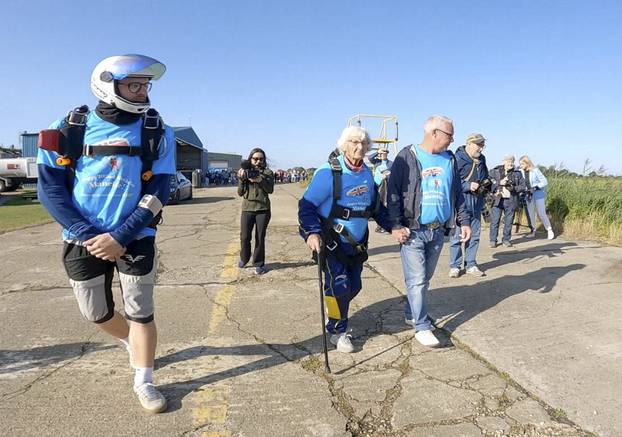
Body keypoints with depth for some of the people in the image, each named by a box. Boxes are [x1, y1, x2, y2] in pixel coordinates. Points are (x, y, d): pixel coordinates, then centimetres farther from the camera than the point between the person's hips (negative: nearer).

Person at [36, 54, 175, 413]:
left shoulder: (157, 132, -6)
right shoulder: (70, 128, -5)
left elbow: (157, 193, -9)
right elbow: (51, 188, -5)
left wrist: (119, 237, -17)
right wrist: (87, 235, -15)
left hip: (135, 239, -1)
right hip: (84, 240, 2)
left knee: (141, 312, 2)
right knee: (97, 313, 14)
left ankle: (144, 382, 21)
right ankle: (133, 342, 45)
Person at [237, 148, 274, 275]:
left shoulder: (268, 172, 5)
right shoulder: (244, 172, 9)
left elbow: (270, 190, -7)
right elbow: (240, 193, 5)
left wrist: (260, 180, -21)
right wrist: (241, 179, -9)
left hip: (263, 209, -1)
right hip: (247, 209, 1)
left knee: (260, 238, 2)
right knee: (244, 237, -2)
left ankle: (259, 264, 15)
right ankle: (244, 258, 25)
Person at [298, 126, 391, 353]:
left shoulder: (367, 173, 5)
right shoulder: (328, 172, -18)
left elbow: (375, 206, 16)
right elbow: (306, 206, -19)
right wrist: (312, 232, -33)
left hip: (357, 244, 7)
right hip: (332, 243, -7)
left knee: (354, 286, 13)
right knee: (339, 286, -6)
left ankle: (337, 318, 39)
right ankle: (337, 332, 17)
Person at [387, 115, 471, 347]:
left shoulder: (449, 159, 11)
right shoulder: (407, 157, -6)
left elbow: (457, 194, 17)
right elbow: (393, 192, -9)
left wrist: (464, 221, 11)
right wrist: (396, 225, -14)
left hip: (438, 231, 6)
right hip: (412, 231, -6)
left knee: (425, 278, 15)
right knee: (417, 280, -5)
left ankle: (412, 313, 32)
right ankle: (422, 327, 5)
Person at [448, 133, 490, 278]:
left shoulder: (481, 159, 12)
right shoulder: (457, 159, -10)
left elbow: (485, 177, 26)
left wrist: (486, 183, 5)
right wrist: (468, 186, -21)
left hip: (476, 202, 7)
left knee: (474, 234, 11)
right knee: (457, 235, -2)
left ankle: (471, 265, 22)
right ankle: (455, 266, 9)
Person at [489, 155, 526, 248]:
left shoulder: (517, 173, 10)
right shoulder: (495, 171, 5)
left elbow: (523, 186, 7)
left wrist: (513, 188, -11)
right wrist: (499, 183, -15)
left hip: (511, 201, 2)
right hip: (497, 199, -2)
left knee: (508, 222, 7)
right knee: (494, 221, -3)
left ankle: (506, 240, 19)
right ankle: (493, 240, 6)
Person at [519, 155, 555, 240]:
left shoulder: (535, 171, -15)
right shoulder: (521, 172, -5)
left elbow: (544, 182, -11)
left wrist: (535, 187, -20)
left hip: (538, 194, -4)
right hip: (528, 195, 4)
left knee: (542, 213, -5)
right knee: (530, 213, 8)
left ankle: (550, 230, 7)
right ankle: (533, 231, 20)